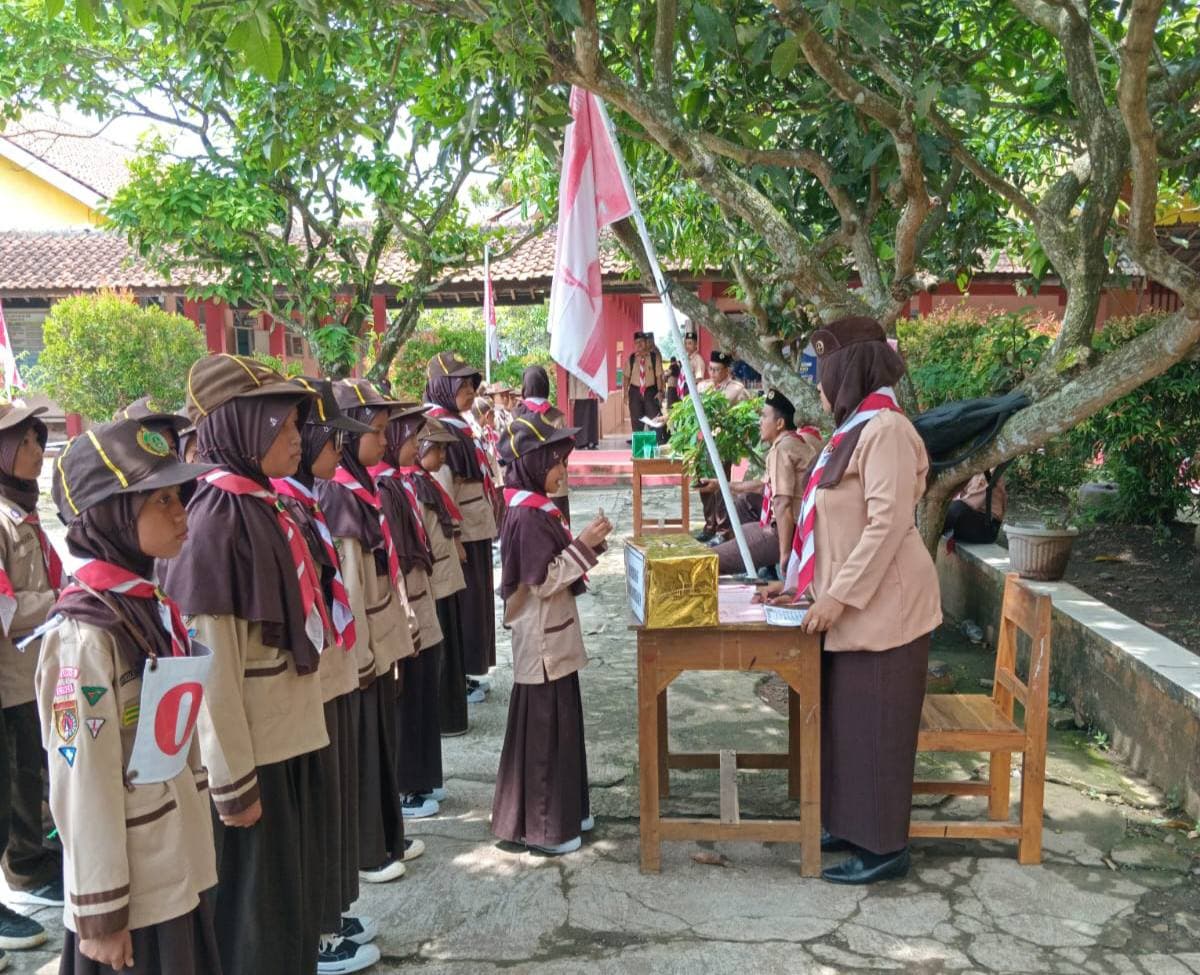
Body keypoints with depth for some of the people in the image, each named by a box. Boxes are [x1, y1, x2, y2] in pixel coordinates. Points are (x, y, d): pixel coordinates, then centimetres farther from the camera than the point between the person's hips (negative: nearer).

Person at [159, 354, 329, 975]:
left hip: (287, 736, 8)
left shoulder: (262, 505, 6)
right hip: (246, 750, -8)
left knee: (295, 889, 22)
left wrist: (302, 721, 17)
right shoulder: (213, 521, -20)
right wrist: (232, 780, -18)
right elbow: (211, 664, -21)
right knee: (255, 905, 10)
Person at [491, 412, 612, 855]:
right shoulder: (526, 516, -21)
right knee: (544, 729, 1)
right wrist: (584, 545, -21)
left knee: (561, 723, 18)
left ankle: (564, 810, 31)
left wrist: (587, 543, 5)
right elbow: (544, 581, -22)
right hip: (542, 638, -10)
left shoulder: (536, 509, 9)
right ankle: (543, 827, 13)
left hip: (553, 634, 10)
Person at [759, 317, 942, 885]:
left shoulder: (885, 430, -17)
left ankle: (885, 848, 13)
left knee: (874, 723, 0)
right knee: (847, 719, 15)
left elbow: (887, 524, -24)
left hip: (881, 605, -9)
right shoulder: (856, 429, 14)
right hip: (851, 605, 9)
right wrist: (802, 581, 17)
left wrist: (839, 596, -23)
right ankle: (853, 826, 29)